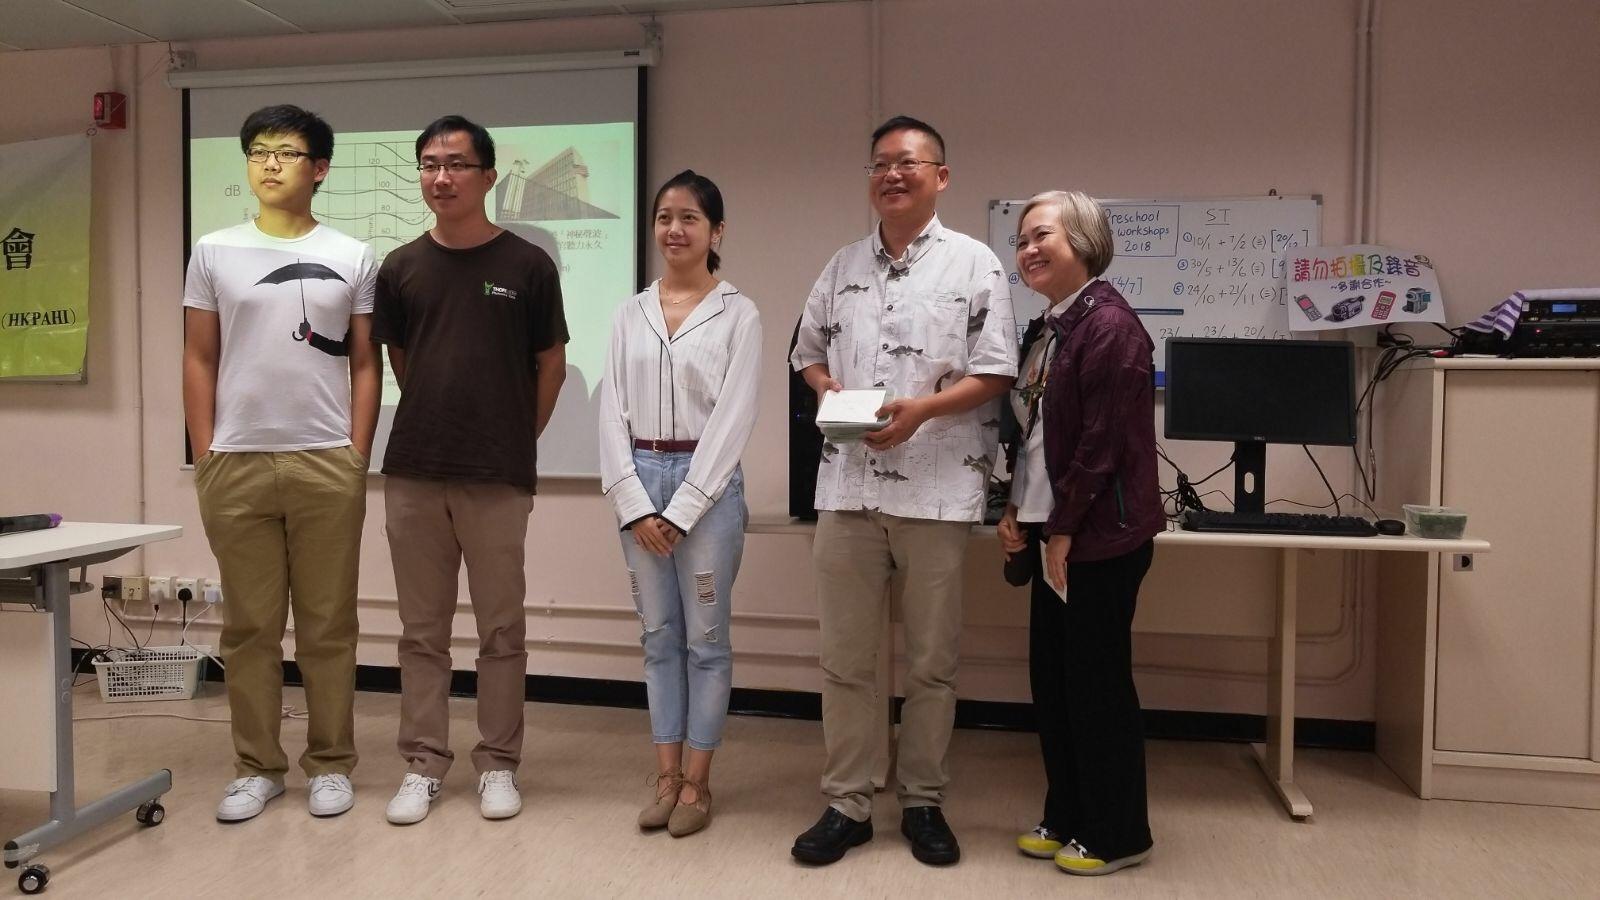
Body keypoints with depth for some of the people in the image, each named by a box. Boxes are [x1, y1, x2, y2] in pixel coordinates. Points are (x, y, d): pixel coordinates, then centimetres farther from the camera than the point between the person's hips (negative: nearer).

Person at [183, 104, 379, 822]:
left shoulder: (352, 258, 5)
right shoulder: (214, 252, 8)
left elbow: (365, 365, 5)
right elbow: (199, 360, 8)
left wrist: (357, 457, -2)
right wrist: (203, 454, 2)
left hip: (327, 464, -1)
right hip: (236, 464, 1)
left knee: (327, 624, 5)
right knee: (249, 625, 7)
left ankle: (330, 764, 17)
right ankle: (256, 767, 20)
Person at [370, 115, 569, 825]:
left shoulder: (527, 266, -1)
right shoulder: (401, 268, 6)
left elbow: (551, 367, 5)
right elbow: (398, 360, 16)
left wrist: (514, 442, 9)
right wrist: (440, 425, 13)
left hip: (499, 480, -2)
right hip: (414, 474, 3)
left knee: (501, 630, 6)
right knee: (422, 631, 9)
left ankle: (497, 764, 19)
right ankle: (423, 763, 21)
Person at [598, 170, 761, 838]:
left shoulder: (738, 314, -2)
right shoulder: (631, 313, 8)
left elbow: (732, 418, -9)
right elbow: (612, 412, 4)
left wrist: (681, 510, -13)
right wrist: (634, 503, -7)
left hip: (707, 482, -3)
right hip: (639, 482, 4)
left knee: (705, 638, 5)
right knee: (658, 635, 11)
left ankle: (697, 782, 17)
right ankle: (666, 775, 22)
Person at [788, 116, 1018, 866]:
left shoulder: (974, 263, -1)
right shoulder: (842, 267, 12)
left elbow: (997, 374, -4)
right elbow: (808, 352, 19)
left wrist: (922, 408, -18)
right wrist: (829, 388, -2)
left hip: (936, 490, -3)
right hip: (847, 486, 4)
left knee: (930, 662, 8)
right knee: (845, 657, 8)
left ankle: (922, 802, 24)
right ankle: (847, 803, 21)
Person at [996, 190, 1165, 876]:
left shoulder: (1108, 324, -15)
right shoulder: (1048, 328, 14)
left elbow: (1103, 441, -19)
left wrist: (1063, 530, -15)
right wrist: (1017, 510, 7)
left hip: (1099, 536, -9)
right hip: (1058, 532, 9)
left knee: (1097, 685, 2)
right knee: (1052, 680, 15)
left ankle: (1117, 836, 19)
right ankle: (1067, 819, 30)